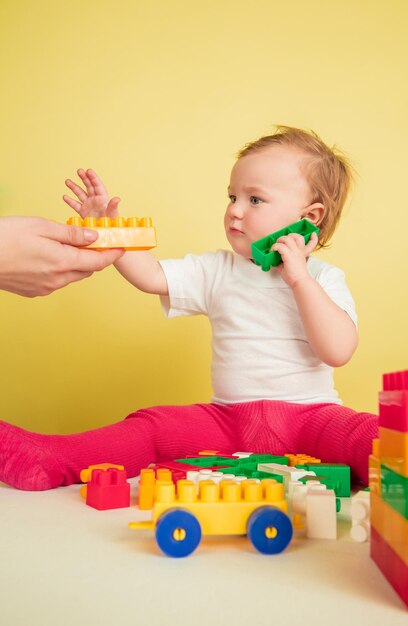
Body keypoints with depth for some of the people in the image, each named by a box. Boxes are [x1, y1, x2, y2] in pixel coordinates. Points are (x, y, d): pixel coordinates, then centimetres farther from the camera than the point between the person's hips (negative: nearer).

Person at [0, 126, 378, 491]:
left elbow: (338, 351, -15)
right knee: (152, 425, -14)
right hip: (228, 420, 3)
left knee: (366, 435, -32)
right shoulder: (217, 270, 9)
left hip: (308, 416, -2)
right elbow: (151, 277, 2)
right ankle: (51, 460, -17)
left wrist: (299, 279, -17)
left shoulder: (323, 279, -1)